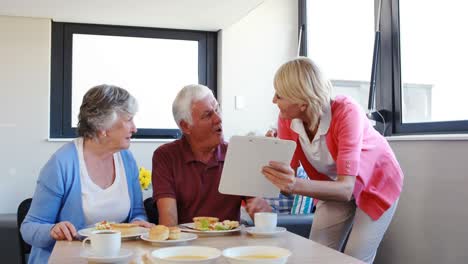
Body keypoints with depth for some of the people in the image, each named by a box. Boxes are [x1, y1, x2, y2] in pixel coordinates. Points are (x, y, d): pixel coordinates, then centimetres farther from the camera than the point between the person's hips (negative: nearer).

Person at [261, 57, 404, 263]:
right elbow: (287, 173, -21)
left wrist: (297, 185, -56)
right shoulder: (287, 119, -22)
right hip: (335, 185, 4)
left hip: (377, 183, -4)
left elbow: (346, 188, -41)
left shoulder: (346, 112, -36)